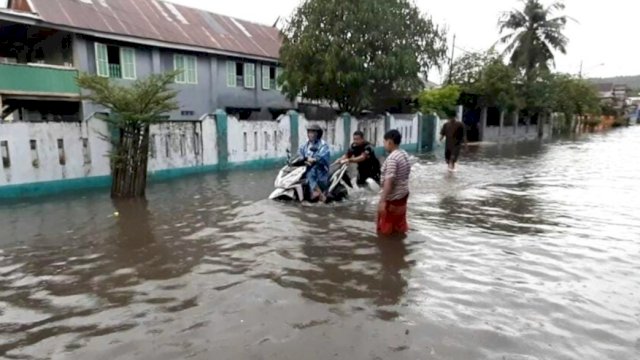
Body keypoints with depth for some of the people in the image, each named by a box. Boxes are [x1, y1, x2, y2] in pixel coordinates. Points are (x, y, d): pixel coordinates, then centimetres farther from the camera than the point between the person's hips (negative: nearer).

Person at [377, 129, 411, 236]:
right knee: (399, 224, 18)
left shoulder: (392, 158, -23)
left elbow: (389, 181, -29)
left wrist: (382, 201, -31)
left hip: (393, 197, -9)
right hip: (403, 193, 9)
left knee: (385, 229, 5)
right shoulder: (404, 154, 7)